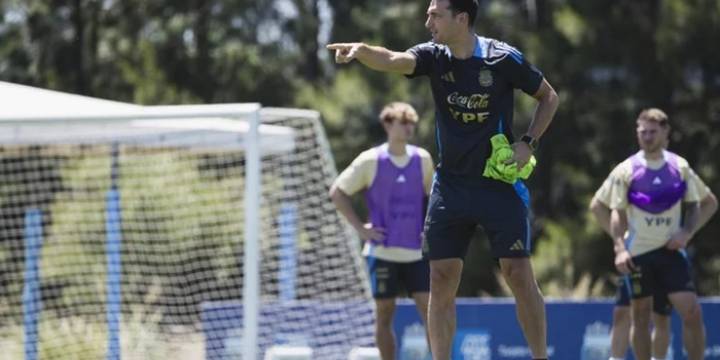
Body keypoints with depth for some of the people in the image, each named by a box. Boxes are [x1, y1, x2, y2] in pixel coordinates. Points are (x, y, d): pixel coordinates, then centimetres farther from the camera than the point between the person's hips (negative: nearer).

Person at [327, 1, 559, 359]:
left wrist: (528, 143, -7)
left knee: (519, 275, -5)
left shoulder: (504, 59, -9)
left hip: (499, 184, -3)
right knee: (441, 279, -1)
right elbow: (392, 60, -23)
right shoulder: (433, 56, -3)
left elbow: (549, 97, 6)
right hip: (450, 187, 3)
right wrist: (361, 50, -45)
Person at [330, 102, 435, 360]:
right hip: (382, 250, -2)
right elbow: (337, 192, 0)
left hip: (416, 251, 2)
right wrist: (360, 228, -5)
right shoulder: (371, 160, -4)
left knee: (429, 309, -6)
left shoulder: (422, 159, 5)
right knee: (384, 314, 3)